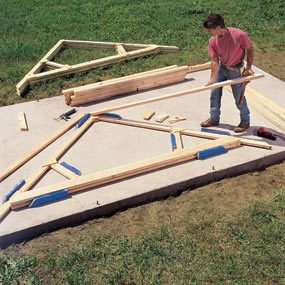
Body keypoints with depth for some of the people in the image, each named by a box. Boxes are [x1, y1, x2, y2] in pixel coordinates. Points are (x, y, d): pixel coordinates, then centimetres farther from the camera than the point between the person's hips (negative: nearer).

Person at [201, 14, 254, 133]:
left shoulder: (239, 35, -29)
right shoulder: (213, 41, -15)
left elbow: (249, 49, -14)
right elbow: (214, 60, -13)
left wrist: (248, 67, -16)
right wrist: (212, 78, -20)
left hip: (236, 70, -5)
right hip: (222, 68, 5)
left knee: (239, 98, 3)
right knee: (214, 93, 10)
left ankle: (245, 121, 24)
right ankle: (214, 118, 29)